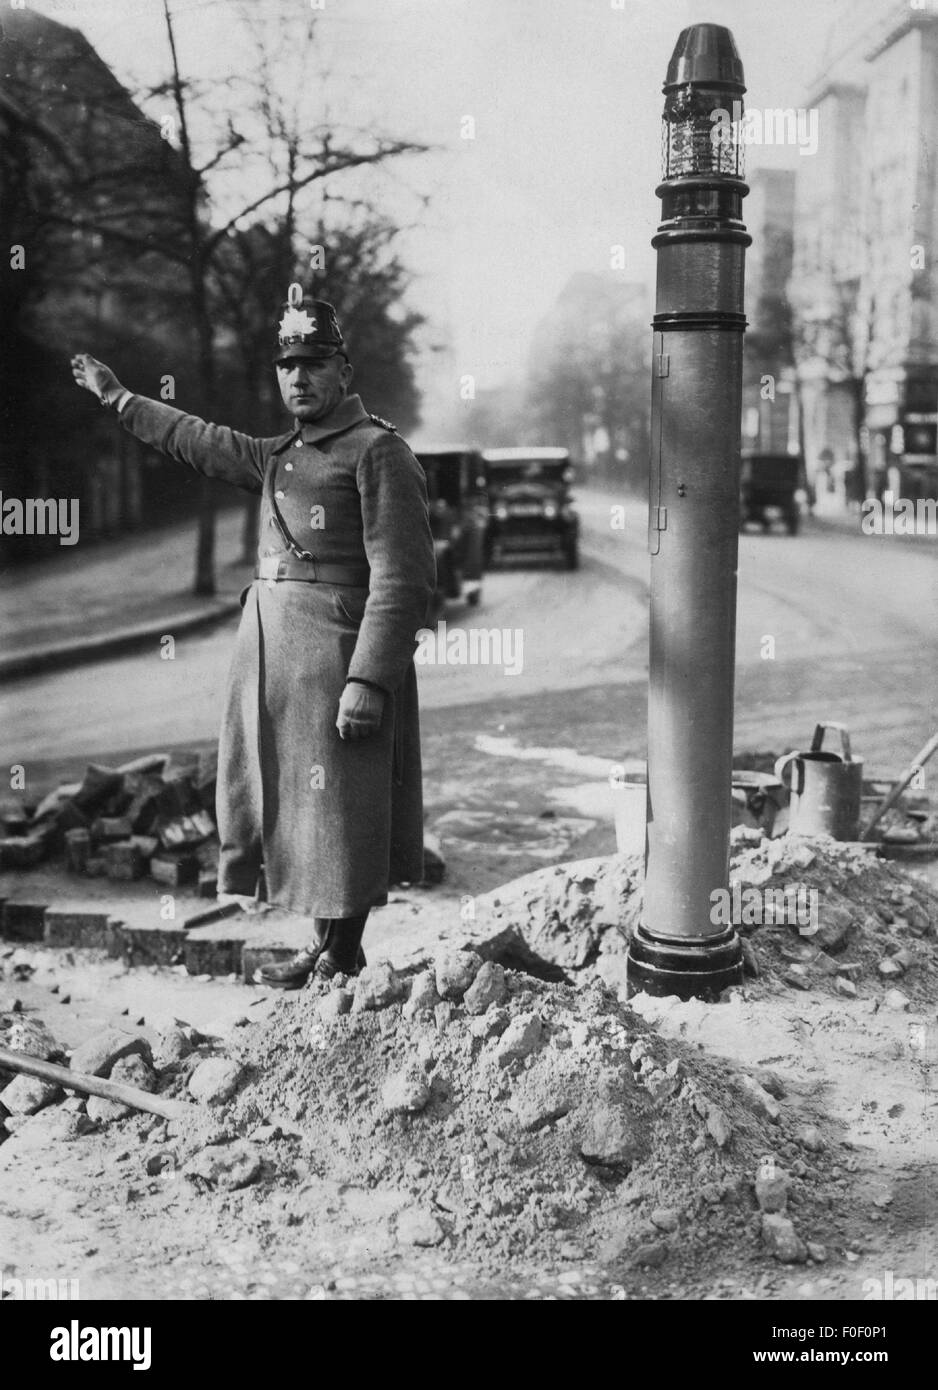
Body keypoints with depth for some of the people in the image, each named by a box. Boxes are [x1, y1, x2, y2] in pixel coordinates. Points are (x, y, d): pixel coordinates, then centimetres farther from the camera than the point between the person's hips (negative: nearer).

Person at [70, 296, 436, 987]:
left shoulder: (378, 450, -9)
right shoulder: (282, 455, 18)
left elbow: (405, 579, -16)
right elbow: (203, 442, 34)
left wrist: (368, 680, -23)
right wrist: (118, 398, 41)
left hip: (335, 647, -9)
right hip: (268, 649, 9)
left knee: (338, 805, -2)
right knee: (294, 796, 12)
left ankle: (339, 956, 10)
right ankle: (326, 943, 24)